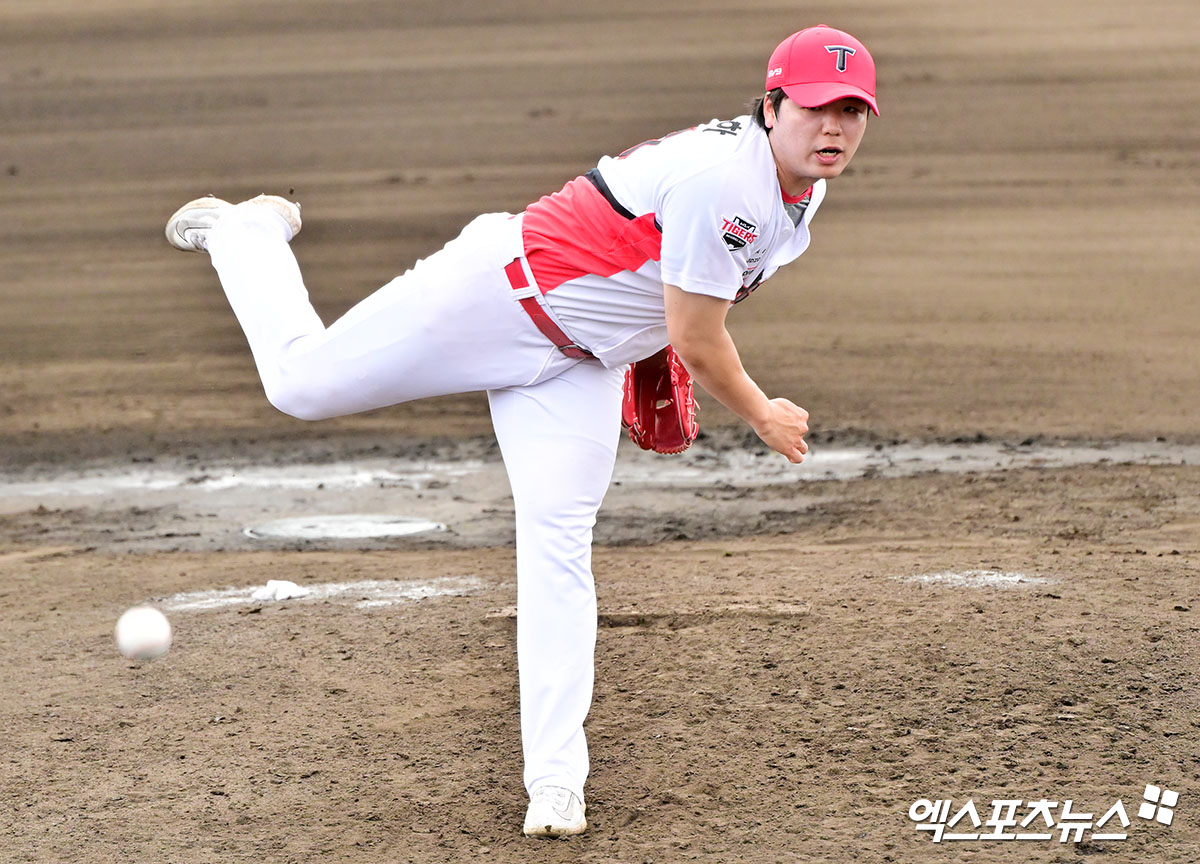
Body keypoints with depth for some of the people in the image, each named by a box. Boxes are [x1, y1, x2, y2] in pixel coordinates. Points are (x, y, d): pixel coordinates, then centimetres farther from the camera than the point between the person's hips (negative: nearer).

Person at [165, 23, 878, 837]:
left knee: (559, 545, -4)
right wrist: (764, 417, -8)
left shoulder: (803, 198, -1)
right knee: (304, 382, 2)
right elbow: (698, 343, -23)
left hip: (579, 364, 7)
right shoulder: (719, 176, -30)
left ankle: (556, 778, -3)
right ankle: (245, 232, 31)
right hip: (503, 289, -7)